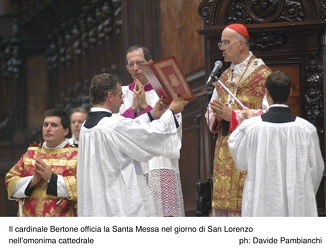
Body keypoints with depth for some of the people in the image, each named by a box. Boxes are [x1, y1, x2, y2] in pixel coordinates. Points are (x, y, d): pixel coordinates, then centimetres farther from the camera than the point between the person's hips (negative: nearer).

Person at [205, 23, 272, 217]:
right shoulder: (224, 77, 18)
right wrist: (217, 115, -4)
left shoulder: (261, 75, -6)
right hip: (225, 154, 7)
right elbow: (211, 113, 20)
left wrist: (233, 115, -16)